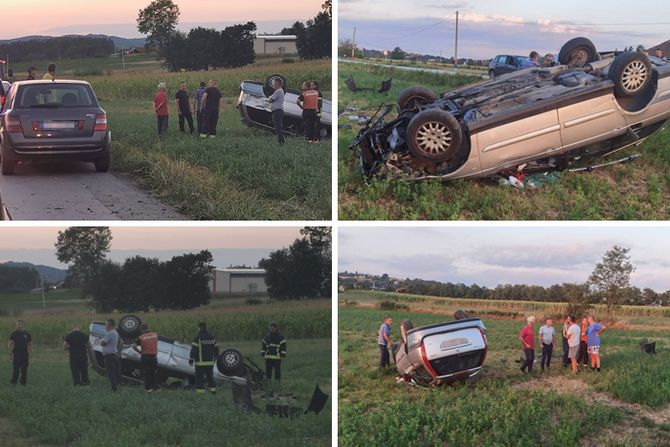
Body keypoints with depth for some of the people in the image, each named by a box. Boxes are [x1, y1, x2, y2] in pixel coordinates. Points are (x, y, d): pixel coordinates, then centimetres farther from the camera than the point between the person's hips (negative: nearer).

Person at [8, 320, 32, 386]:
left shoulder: (27, 334, 5)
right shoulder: (14, 334, 0)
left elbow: (30, 344, 11)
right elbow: (9, 344, -1)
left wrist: (30, 353, 3)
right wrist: (10, 353, -10)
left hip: (25, 355, 2)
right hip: (16, 355, -2)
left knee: (24, 369, 5)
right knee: (16, 369, -5)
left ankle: (23, 382, 13)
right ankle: (14, 382, 3)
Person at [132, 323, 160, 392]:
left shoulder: (141, 338, -10)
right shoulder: (155, 335, 0)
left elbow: (134, 346, -16)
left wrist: (139, 351, -1)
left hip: (145, 357, -3)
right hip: (153, 357, 3)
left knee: (146, 373, 6)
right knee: (154, 373, 14)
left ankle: (148, 388, 5)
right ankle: (155, 387, 16)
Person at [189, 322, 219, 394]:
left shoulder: (197, 338, -11)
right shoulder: (212, 338, 9)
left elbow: (194, 349, -15)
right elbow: (216, 349, 15)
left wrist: (191, 359, -9)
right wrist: (215, 357, 27)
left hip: (200, 362, -6)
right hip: (210, 361, 6)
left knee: (200, 377, 0)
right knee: (210, 376, 16)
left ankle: (200, 389, -3)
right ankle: (212, 388, 16)